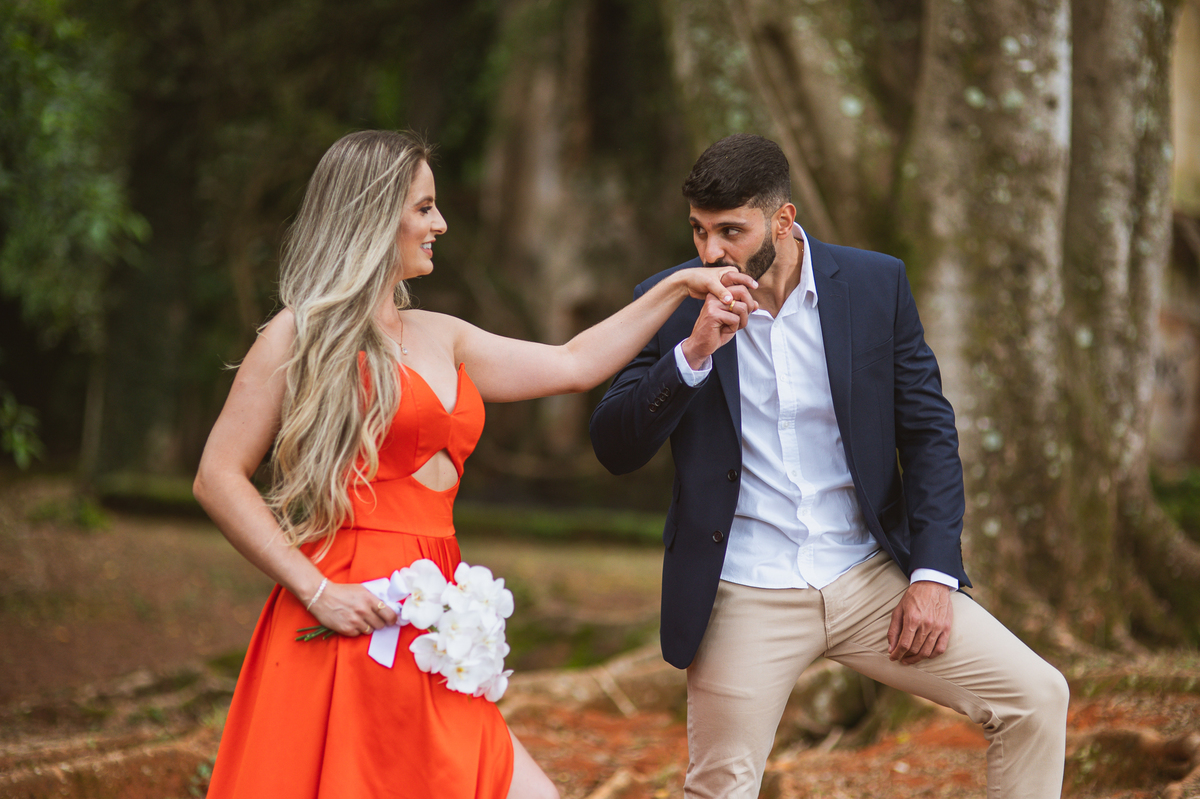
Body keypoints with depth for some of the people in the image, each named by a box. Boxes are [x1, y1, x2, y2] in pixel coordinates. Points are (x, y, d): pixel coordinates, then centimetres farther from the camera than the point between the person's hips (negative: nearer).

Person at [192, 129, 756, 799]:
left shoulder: (440, 338, 19)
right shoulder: (303, 335, -1)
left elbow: (575, 364, 26)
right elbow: (218, 478, -5)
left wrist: (679, 287, 25)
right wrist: (317, 591, -13)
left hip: (431, 635, 7)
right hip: (352, 621, -7)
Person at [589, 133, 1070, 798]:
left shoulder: (876, 285, -1)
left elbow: (928, 431, 4)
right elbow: (615, 450, -7)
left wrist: (932, 575, -5)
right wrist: (694, 352, -22)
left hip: (870, 577, 1)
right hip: (745, 596, -1)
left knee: (1037, 697, -8)